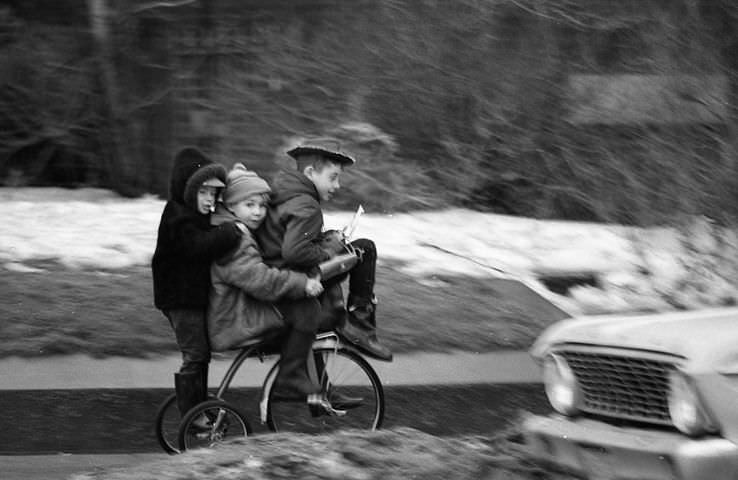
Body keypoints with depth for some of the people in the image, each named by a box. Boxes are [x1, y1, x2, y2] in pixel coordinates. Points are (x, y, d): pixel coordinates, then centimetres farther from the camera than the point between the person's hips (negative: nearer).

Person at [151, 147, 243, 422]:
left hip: (196, 294, 10)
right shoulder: (178, 218, -18)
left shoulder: (199, 216, 14)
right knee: (194, 356, -7)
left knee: (202, 354, 15)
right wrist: (232, 232, -32)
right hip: (180, 298, -10)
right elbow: (199, 247, -33)